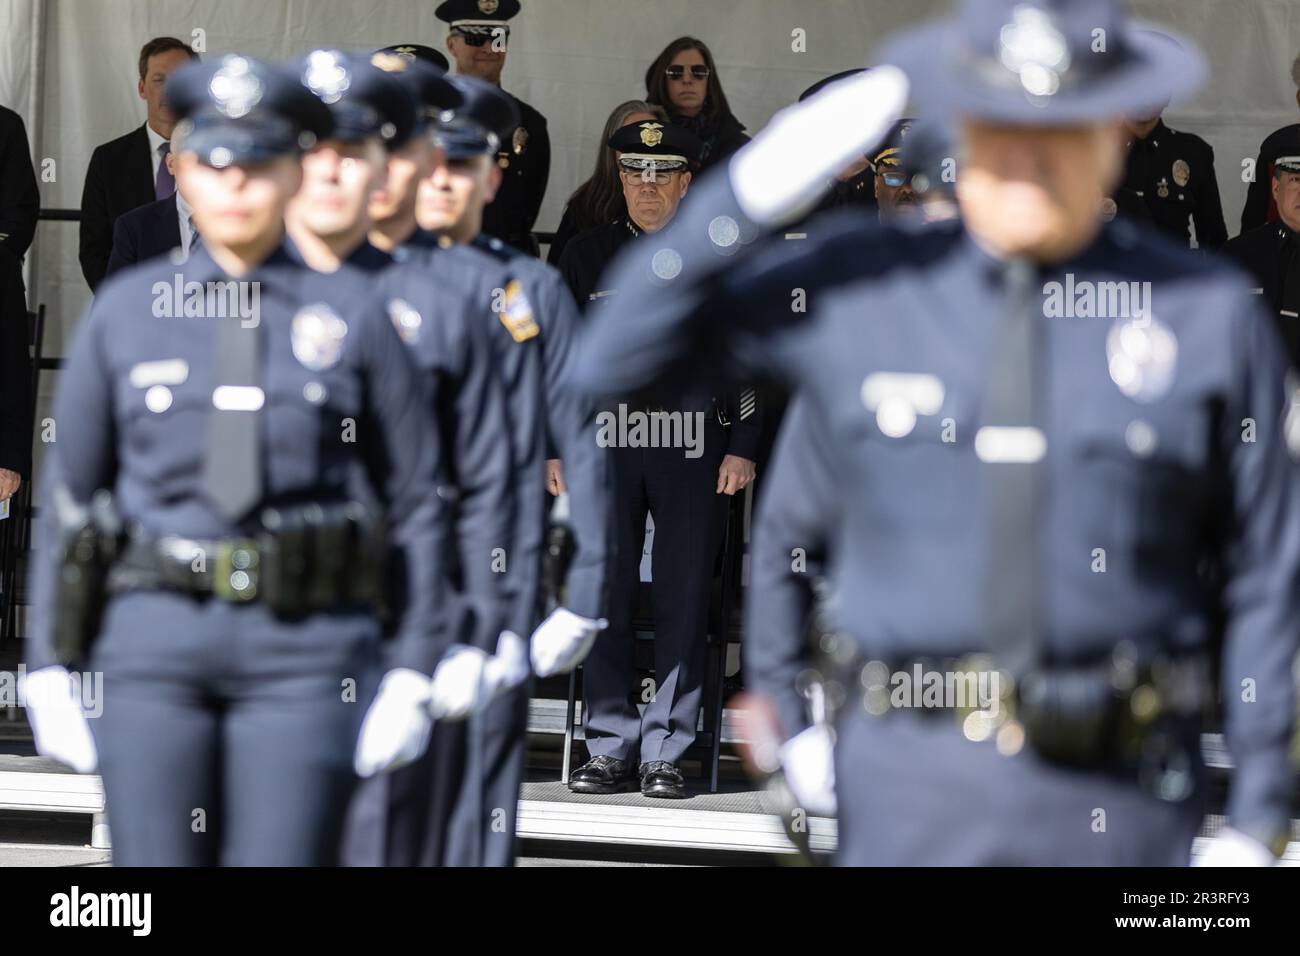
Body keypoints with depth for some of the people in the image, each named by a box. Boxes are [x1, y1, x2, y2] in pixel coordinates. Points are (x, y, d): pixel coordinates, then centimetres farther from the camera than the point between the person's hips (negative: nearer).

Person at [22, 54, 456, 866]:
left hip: (303, 652, -1)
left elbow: (418, 503, 6)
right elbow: (68, 490, 10)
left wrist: (412, 676, -1)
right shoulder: (126, 311, 8)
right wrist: (50, 669, 5)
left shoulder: (354, 319, 5)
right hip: (152, 644, 1)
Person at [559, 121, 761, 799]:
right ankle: (611, 749, 8)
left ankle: (665, 755, 4)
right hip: (606, 449, 1)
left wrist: (742, 448, 0)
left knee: (683, 605, -1)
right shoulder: (587, 255, 11)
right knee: (605, 599, 1)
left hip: (694, 451, -1)